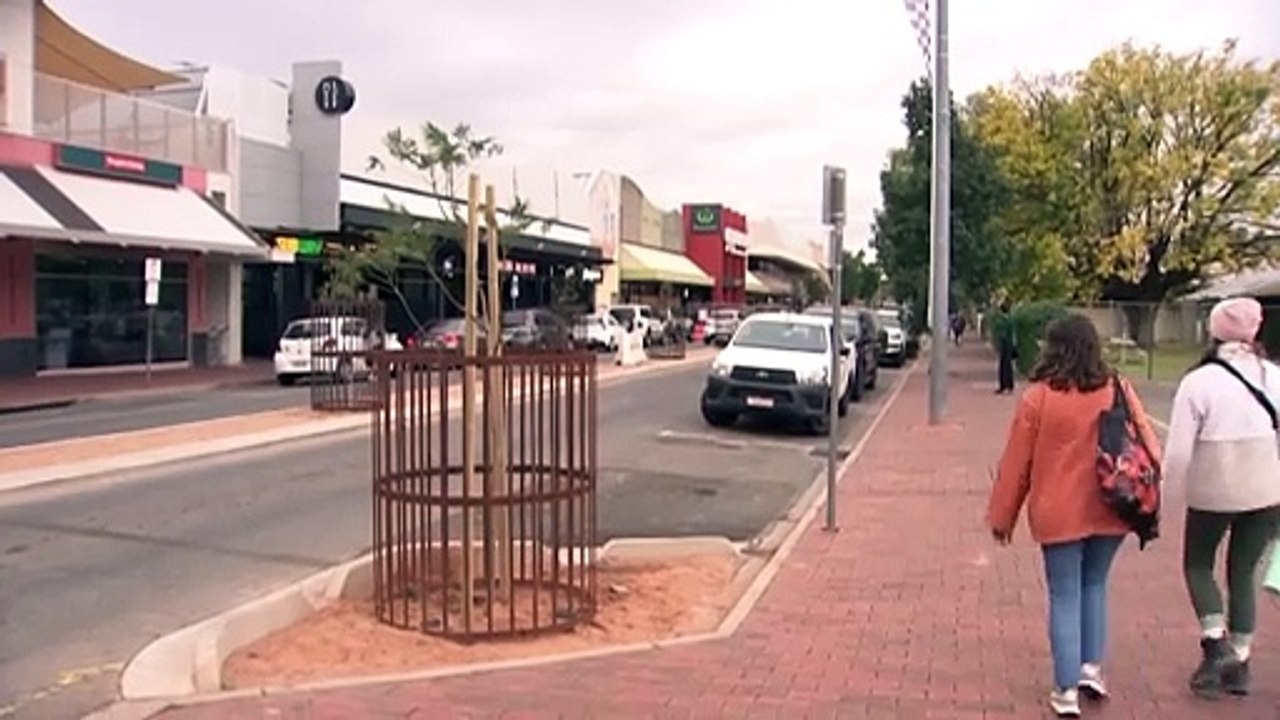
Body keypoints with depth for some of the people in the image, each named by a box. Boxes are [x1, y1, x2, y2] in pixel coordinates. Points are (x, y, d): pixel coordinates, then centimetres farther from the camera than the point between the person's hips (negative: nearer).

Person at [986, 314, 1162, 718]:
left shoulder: (1039, 396, -10)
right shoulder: (1119, 391, 0)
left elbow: (1016, 462, -5)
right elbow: (1148, 446, 3)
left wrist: (1001, 516, 4)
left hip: (1059, 514, -3)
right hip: (1110, 512, 3)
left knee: (1065, 597, 7)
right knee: (1094, 585, 23)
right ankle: (1092, 667, 22)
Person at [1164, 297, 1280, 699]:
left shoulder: (1198, 382, -13)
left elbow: (1178, 450, -12)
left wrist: (1175, 483, 6)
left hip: (1212, 492, -3)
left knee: (1198, 564, 18)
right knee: (1243, 573, 16)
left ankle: (1215, 641, 1)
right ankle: (1238, 660, 22)